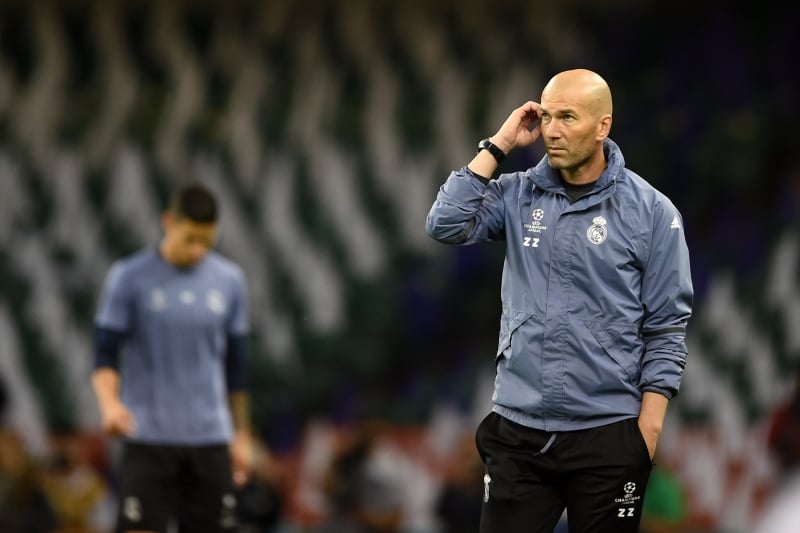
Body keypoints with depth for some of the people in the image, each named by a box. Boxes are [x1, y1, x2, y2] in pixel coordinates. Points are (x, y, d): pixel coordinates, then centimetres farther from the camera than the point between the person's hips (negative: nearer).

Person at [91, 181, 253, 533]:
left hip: (210, 439, 3)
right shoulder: (128, 278, -3)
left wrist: (241, 435, 15)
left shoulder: (229, 280, 7)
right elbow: (105, 357, -5)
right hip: (147, 439, -3)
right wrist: (109, 403, -24)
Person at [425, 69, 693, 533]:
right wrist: (497, 146, -6)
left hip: (607, 437, -2)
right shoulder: (518, 195, 6)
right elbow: (445, 226, -9)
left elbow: (667, 328, -3)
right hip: (517, 431, 3)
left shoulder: (650, 211, -3)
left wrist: (648, 430, -8)